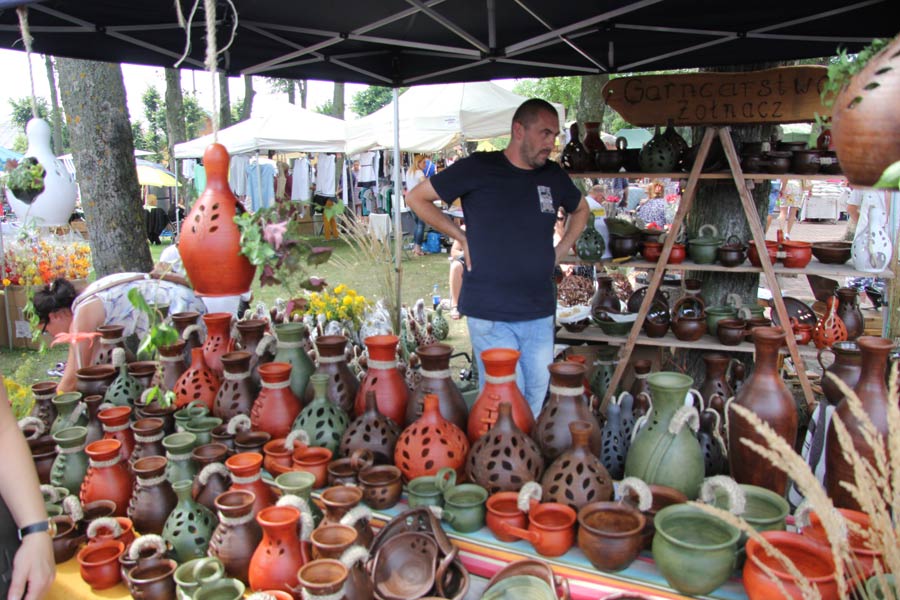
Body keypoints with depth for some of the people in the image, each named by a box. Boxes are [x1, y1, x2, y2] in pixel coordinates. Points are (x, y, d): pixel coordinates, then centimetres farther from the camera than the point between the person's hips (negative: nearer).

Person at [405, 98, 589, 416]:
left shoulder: (553, 175, 8)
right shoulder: (478, 168, -6)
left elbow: (581, 210, 29)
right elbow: (417, 198, 1)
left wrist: (560, 250, 14)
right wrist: (462, 237, -3)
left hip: (540, 312, 5)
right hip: (490, 313, -5)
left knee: (538, 393, 12)